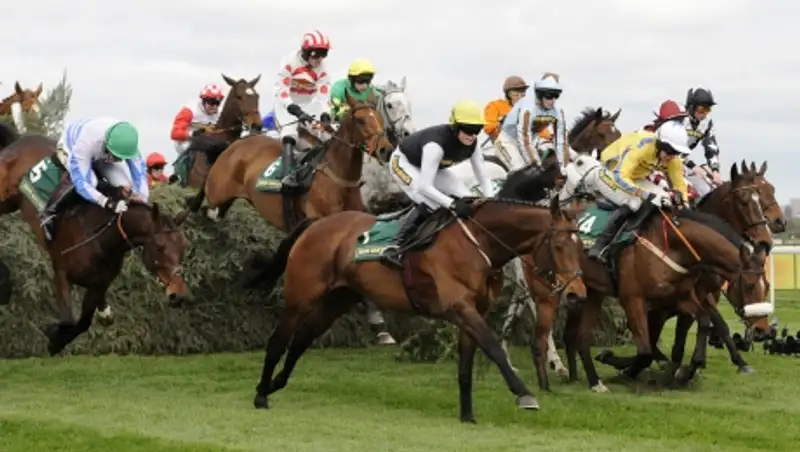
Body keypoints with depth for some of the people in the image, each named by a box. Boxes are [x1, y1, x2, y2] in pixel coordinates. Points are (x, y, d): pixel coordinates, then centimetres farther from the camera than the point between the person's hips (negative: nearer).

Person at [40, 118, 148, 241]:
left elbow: (140, 171, -24)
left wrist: (142, 200, -36)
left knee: (125, 186, -17)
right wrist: (107, 202, -60)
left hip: (102, 156, 5)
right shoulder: (85, 144, -48)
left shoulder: (125, 143, -34)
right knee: (89, 181, -36)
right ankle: (48, 215, -23)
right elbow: (80, 182, -49)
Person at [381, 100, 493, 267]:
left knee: (467, 199, -7)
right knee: (429, 204, -29)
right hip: (404, 163, -8)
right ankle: (395, 245, -19)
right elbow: (424, 186, -46)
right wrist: (453, 204, -53)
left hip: (433, 166, 8)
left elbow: (484, 177, -14)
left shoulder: (472, 144, -21)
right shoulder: (436, 144, -42)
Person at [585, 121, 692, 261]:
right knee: (632, 203, -31)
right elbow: (620, 177, -48)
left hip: (635, 177, 8)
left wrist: (682, 201, -31)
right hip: (609, 174, -8)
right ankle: (600, 246, -23)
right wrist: (649, 196, -56)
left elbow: (679, 183, -9)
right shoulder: (640, 147, -39)